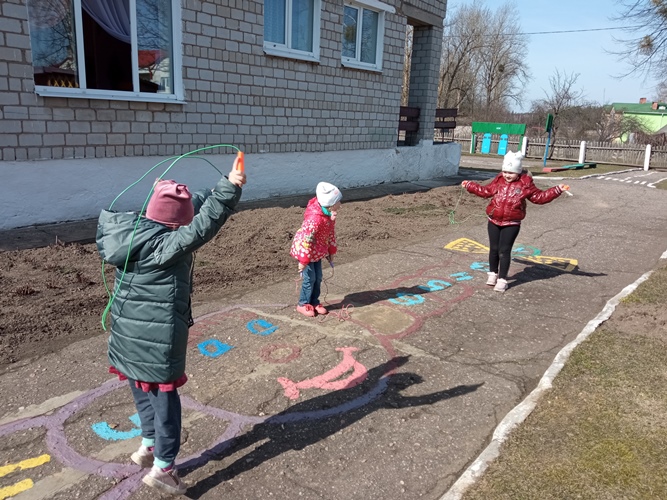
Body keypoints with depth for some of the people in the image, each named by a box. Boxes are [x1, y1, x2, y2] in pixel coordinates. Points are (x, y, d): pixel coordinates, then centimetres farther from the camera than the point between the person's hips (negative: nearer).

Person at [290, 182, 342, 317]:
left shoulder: (330, 215, -7)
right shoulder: (315, 218, -34)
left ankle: (314, 302, 27)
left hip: (317, 251, 8)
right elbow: (306, 240, -31)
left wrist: (331, 251, 10)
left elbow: (331, 233, 6)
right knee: (310, 278, -1)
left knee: (318, 277, 11)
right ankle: (303, 304, 16)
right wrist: (303, 261, -25)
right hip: (303, 250, -8)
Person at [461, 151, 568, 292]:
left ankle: (502, 280, 4)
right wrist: (469, 185, 21)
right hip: (494, 221, 3)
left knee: (504, 251, -4)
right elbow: (485, 191, 19)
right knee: (494, 249, 10)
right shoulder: (498, 181, 6)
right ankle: (493, 274, 30)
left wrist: (557, 190, -6)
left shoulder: (525, 184, -2)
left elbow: (539, 197, 2)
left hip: (511, 224, -3)